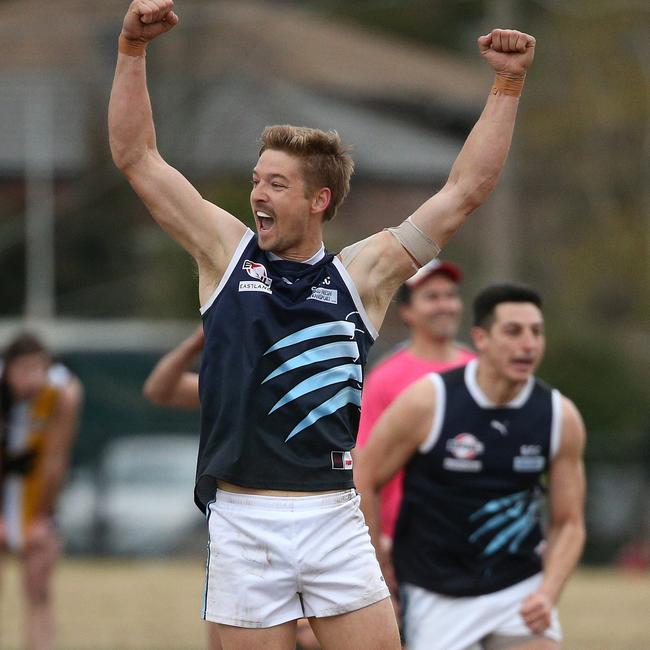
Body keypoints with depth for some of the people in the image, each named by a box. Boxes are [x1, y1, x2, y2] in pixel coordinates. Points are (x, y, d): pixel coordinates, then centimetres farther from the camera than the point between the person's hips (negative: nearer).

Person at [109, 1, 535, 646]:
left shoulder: (362, 273, 5)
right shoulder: (226, 251, 6)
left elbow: (465, 189, 6)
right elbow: (136, 157, 3)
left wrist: (507, 84, 2)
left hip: (335, 522, 0)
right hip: (242, 522, 0)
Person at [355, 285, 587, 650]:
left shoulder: (561, 417, -5)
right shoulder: (427, 402, -14)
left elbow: (569, 523, 2)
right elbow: (364, 481, -4)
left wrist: (548, 593, -15)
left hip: (520, 590, 2)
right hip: (436, 596, -2)